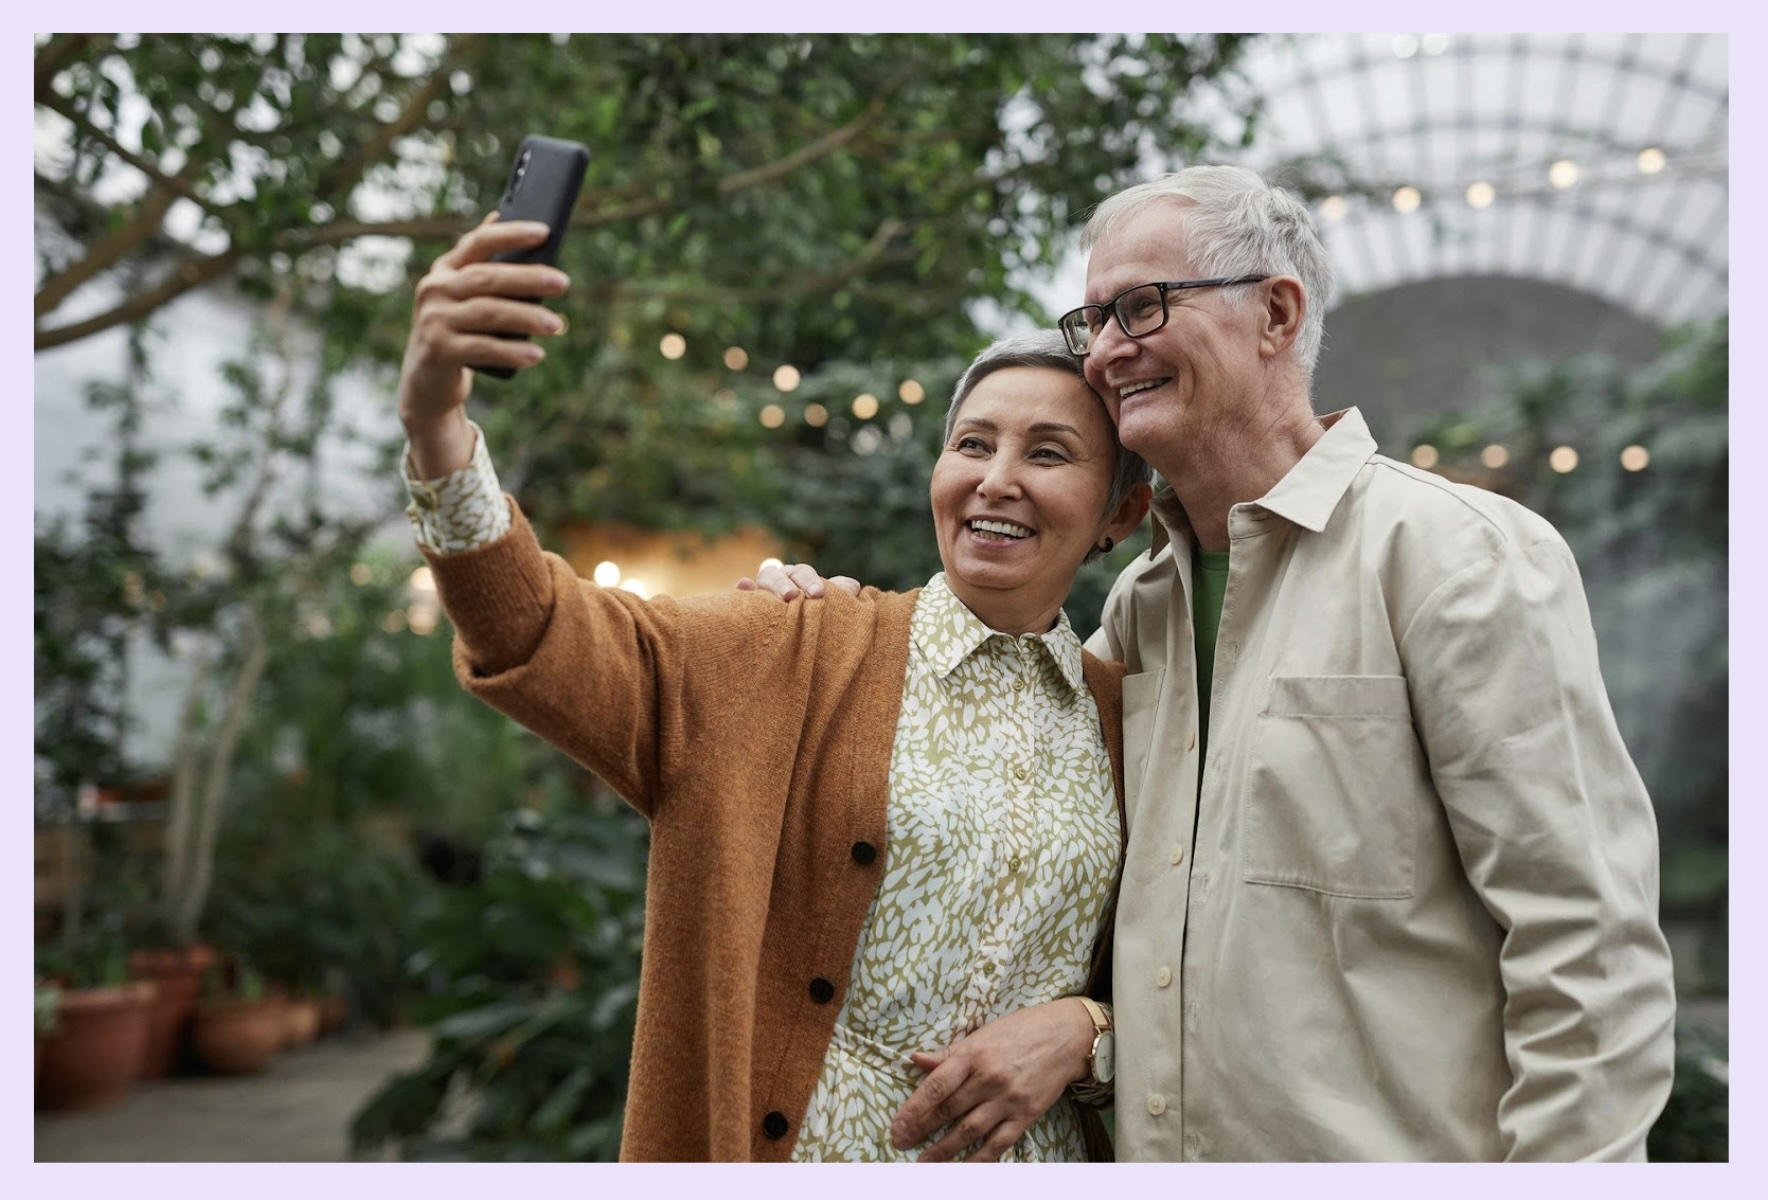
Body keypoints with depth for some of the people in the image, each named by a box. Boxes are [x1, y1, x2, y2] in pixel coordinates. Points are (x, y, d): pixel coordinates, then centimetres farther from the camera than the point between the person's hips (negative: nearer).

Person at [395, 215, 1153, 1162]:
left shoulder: (1131, 727, 2)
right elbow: (540, 640, -17)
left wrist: (1081, 1030, -13)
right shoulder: (797, 662, -5)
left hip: (1034, 1155, 2)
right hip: (785, 1150, -1)